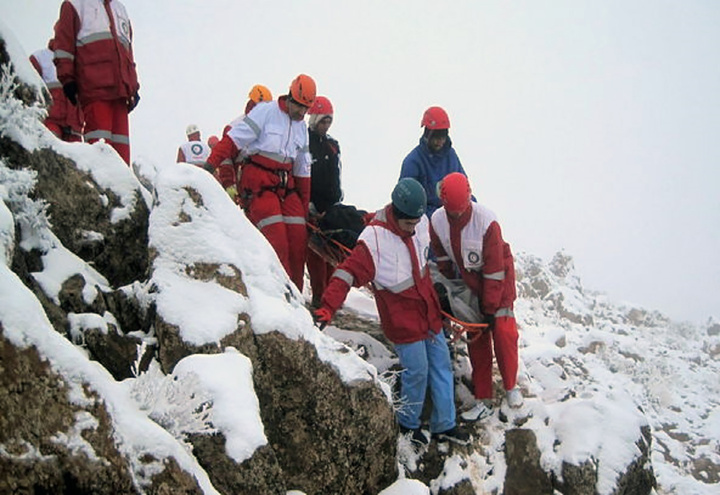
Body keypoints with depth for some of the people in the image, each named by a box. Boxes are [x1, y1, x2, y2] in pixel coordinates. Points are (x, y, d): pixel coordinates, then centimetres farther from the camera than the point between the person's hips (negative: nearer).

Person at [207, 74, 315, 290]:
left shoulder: (301, 127, 16)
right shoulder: (266, 112, -4)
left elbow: (303, 171, 20)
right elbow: (232, 141, -10)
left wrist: (304, 207, 18)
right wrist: (210, 167, -21)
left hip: (286, 186, 7)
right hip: (258, 184, -7)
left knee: (299, 238, -3)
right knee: (276, 239, -18)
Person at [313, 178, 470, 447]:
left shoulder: (421, 223, -4)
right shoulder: (374, 239, -25)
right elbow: (348, 273, -28)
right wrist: (327, 308, -39)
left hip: (429, 312, 7)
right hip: (402, 321, -7)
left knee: (441, 366, 12)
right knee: (417, 372, 0)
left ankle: (444, 425, 27)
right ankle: (408, 424, 25)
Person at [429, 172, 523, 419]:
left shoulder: (486, 221, -30)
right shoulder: (437, 221, -17)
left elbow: (494, 269, -23)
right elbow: (442, 258, 2)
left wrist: (490, 308, -19)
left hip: (498, 277, -4)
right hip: (468, 281, 4)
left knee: (502, 331, -10)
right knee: (476, 338, 3)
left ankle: (511, 386, 13)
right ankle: (482, 400, 9)